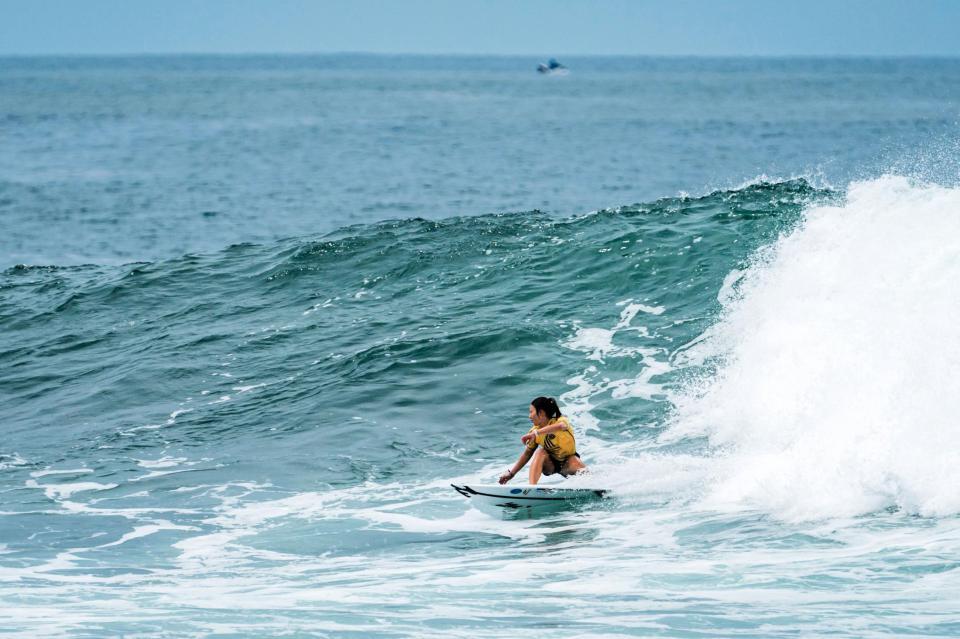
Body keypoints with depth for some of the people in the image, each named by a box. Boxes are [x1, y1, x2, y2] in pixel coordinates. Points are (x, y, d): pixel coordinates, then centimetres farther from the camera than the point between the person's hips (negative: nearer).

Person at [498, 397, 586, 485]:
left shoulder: (561, 421, -22)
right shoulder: (535, 431, -7)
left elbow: (561, 426, -48)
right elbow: (527, 453, -2)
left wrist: (536, 433, -54)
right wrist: (511, 473, -7)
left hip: (568, 461, -4)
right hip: (550, 464, 4)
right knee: (540, 452, -28)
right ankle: (531, 487, -39)